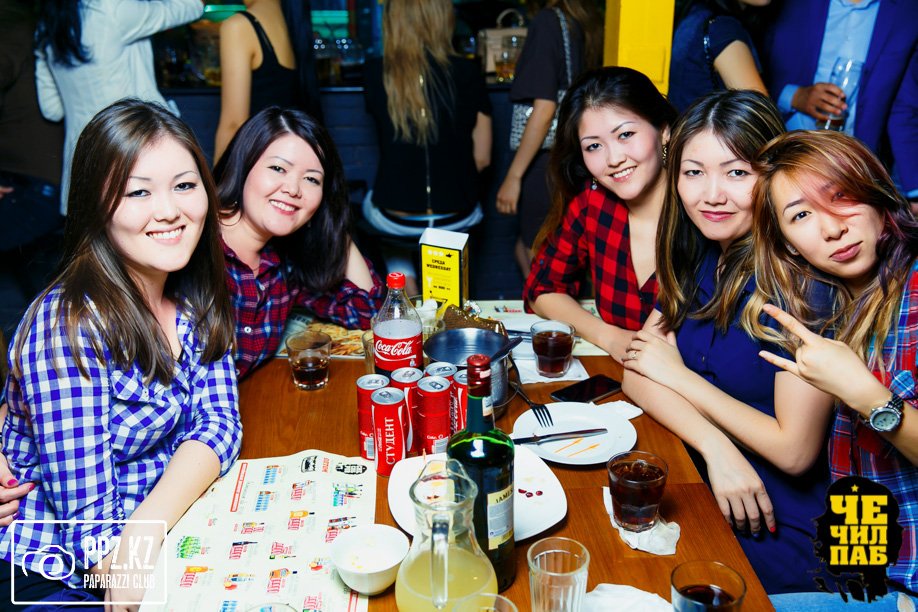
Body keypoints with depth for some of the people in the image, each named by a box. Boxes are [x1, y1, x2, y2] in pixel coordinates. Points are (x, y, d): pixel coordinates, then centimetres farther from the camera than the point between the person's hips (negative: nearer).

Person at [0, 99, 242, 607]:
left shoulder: (195, 298, -3)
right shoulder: (70, 326, -23)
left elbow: (219, 423, -8)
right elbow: (87, 517, -20)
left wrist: (145, 531, -24)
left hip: (167, 532, 6)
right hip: (60, 577, -6)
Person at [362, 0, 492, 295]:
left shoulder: (375, 74, -6)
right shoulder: (467, 74, -8)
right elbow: (482, 157, -1)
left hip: (395, 222, 0)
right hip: (457, 220, 0)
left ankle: (406, 285, 24)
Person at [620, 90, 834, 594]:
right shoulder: (699, 258, 1)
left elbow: (795, 450, -21)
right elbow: (636, 374, -2)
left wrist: (678, 374, -11)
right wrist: (715, 445, -20)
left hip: (775, 531, -6)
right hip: (703, 489, 6)